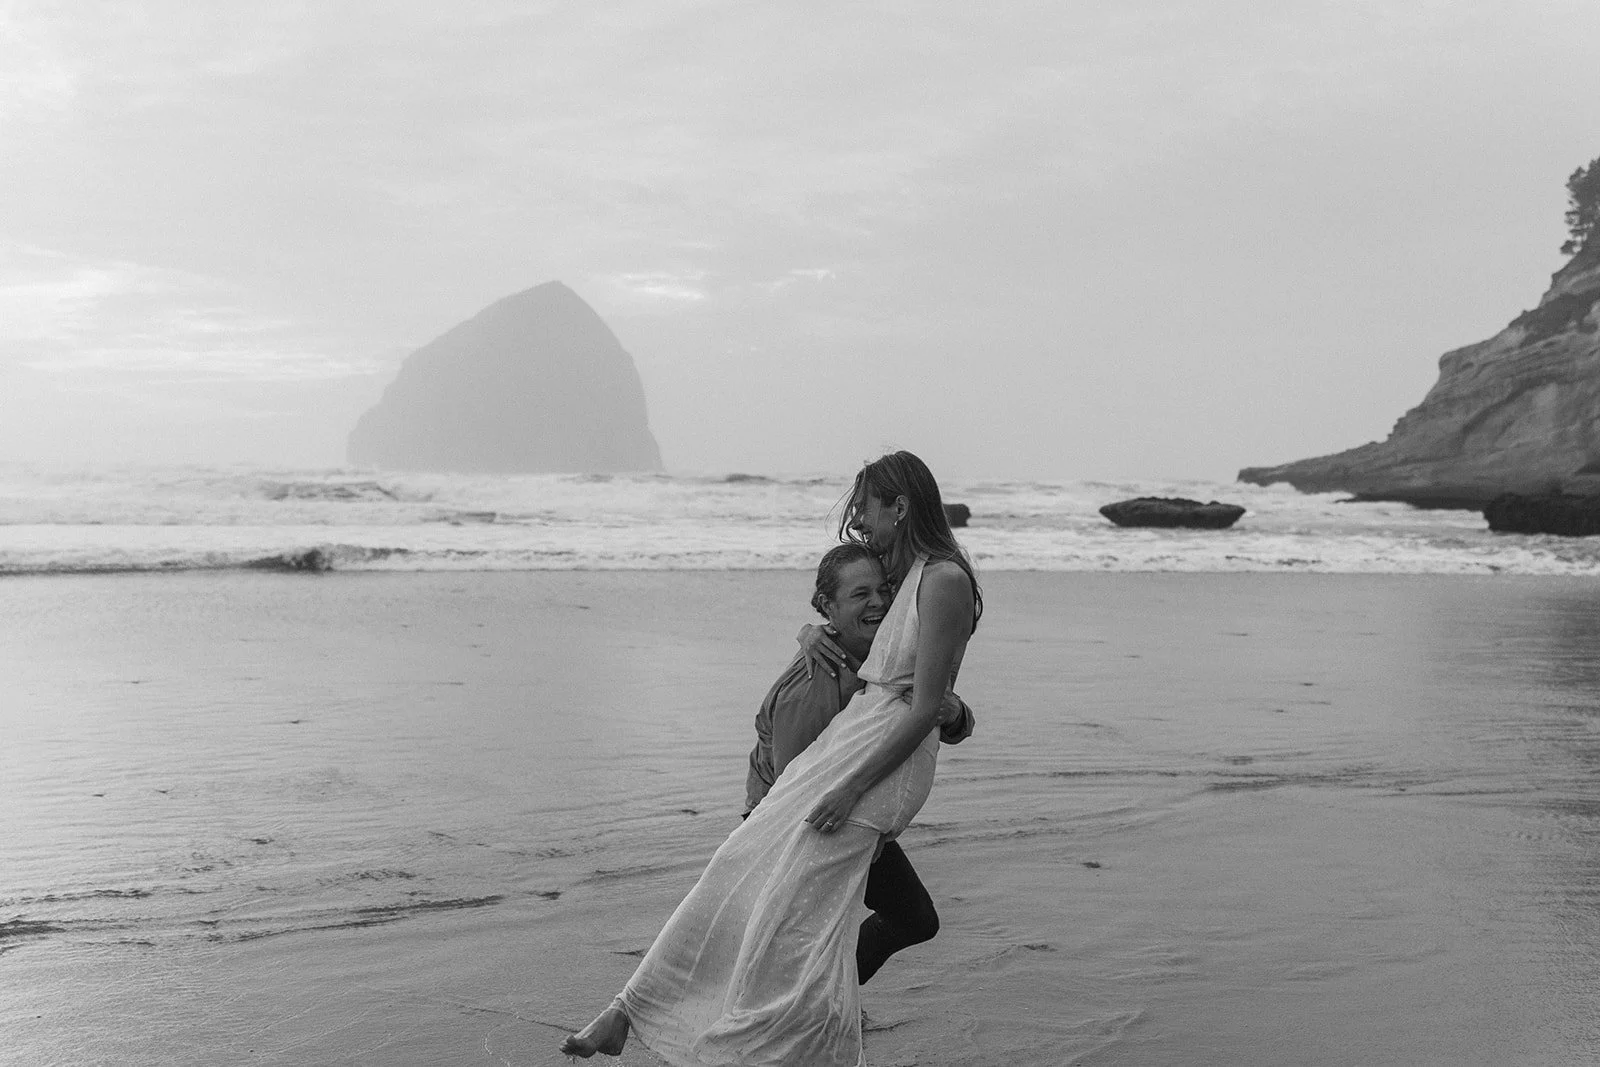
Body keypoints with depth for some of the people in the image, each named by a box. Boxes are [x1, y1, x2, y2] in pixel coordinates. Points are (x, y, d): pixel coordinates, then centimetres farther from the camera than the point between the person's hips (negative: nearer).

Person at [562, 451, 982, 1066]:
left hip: (885, 762, -9)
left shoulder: (945, 580, -14)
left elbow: (924, 710, -18)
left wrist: (848, 788, -19)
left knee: (795, 912, -10)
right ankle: (627, 1014, 11)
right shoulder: (909, 576, 15)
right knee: (739, 875, 6)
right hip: (841, 742, 9)